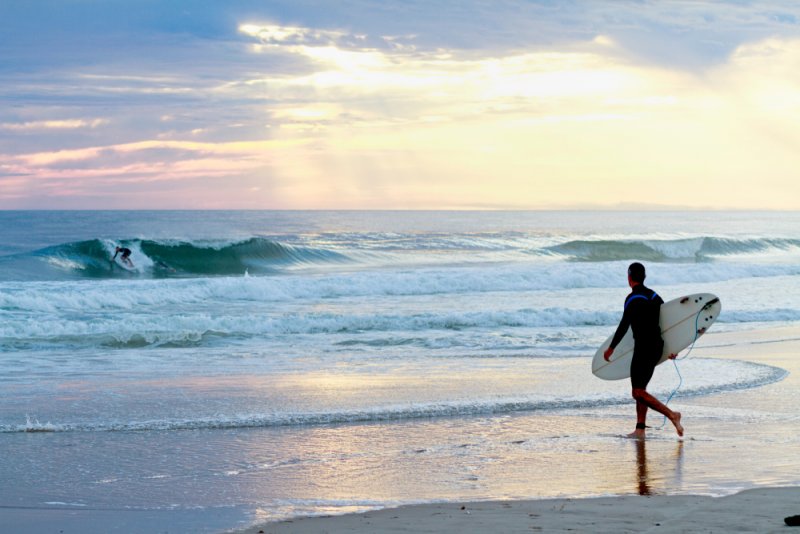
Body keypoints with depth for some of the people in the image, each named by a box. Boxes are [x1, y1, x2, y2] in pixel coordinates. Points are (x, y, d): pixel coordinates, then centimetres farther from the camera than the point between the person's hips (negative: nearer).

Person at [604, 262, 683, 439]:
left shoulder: (633, 299, -13)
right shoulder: (654, 296, 11)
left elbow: (624, 326, -15)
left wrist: (611, 348, -5)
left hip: (643, 348, -9)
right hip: (657, 347, 9)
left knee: (638, 392, -8)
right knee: (640, 389, 14)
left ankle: (672, 415, -18)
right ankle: (640, 429, 11)